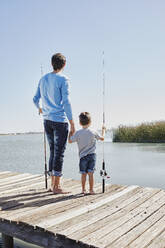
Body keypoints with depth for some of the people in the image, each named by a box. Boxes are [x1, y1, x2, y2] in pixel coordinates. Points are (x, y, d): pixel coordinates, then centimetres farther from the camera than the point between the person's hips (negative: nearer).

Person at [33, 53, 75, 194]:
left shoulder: (43, 79, 11)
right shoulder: (63, 79, -9)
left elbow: (35, 99, 17)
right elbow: (66, 102, -15)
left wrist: (39, 108, 39)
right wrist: (72, 123, -12)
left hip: (47, 120, 6)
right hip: (60, 120, -6)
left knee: (53, 152, 15)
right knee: (59, 153, -1)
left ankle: (53, 184, 23)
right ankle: (56, 187, 4)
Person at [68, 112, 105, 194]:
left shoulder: (78, 133, -7)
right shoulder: (93, 132, -2)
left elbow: (70, 141, 0)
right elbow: (102, 138, 12)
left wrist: (70, 133, 15)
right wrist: (103, 130, 29)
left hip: (83, 156, 0)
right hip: (92, 155, 1)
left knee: (83, 174, 8)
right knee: (90, 173, 2)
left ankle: (83, 189, 15)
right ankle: (91, 190, 6)